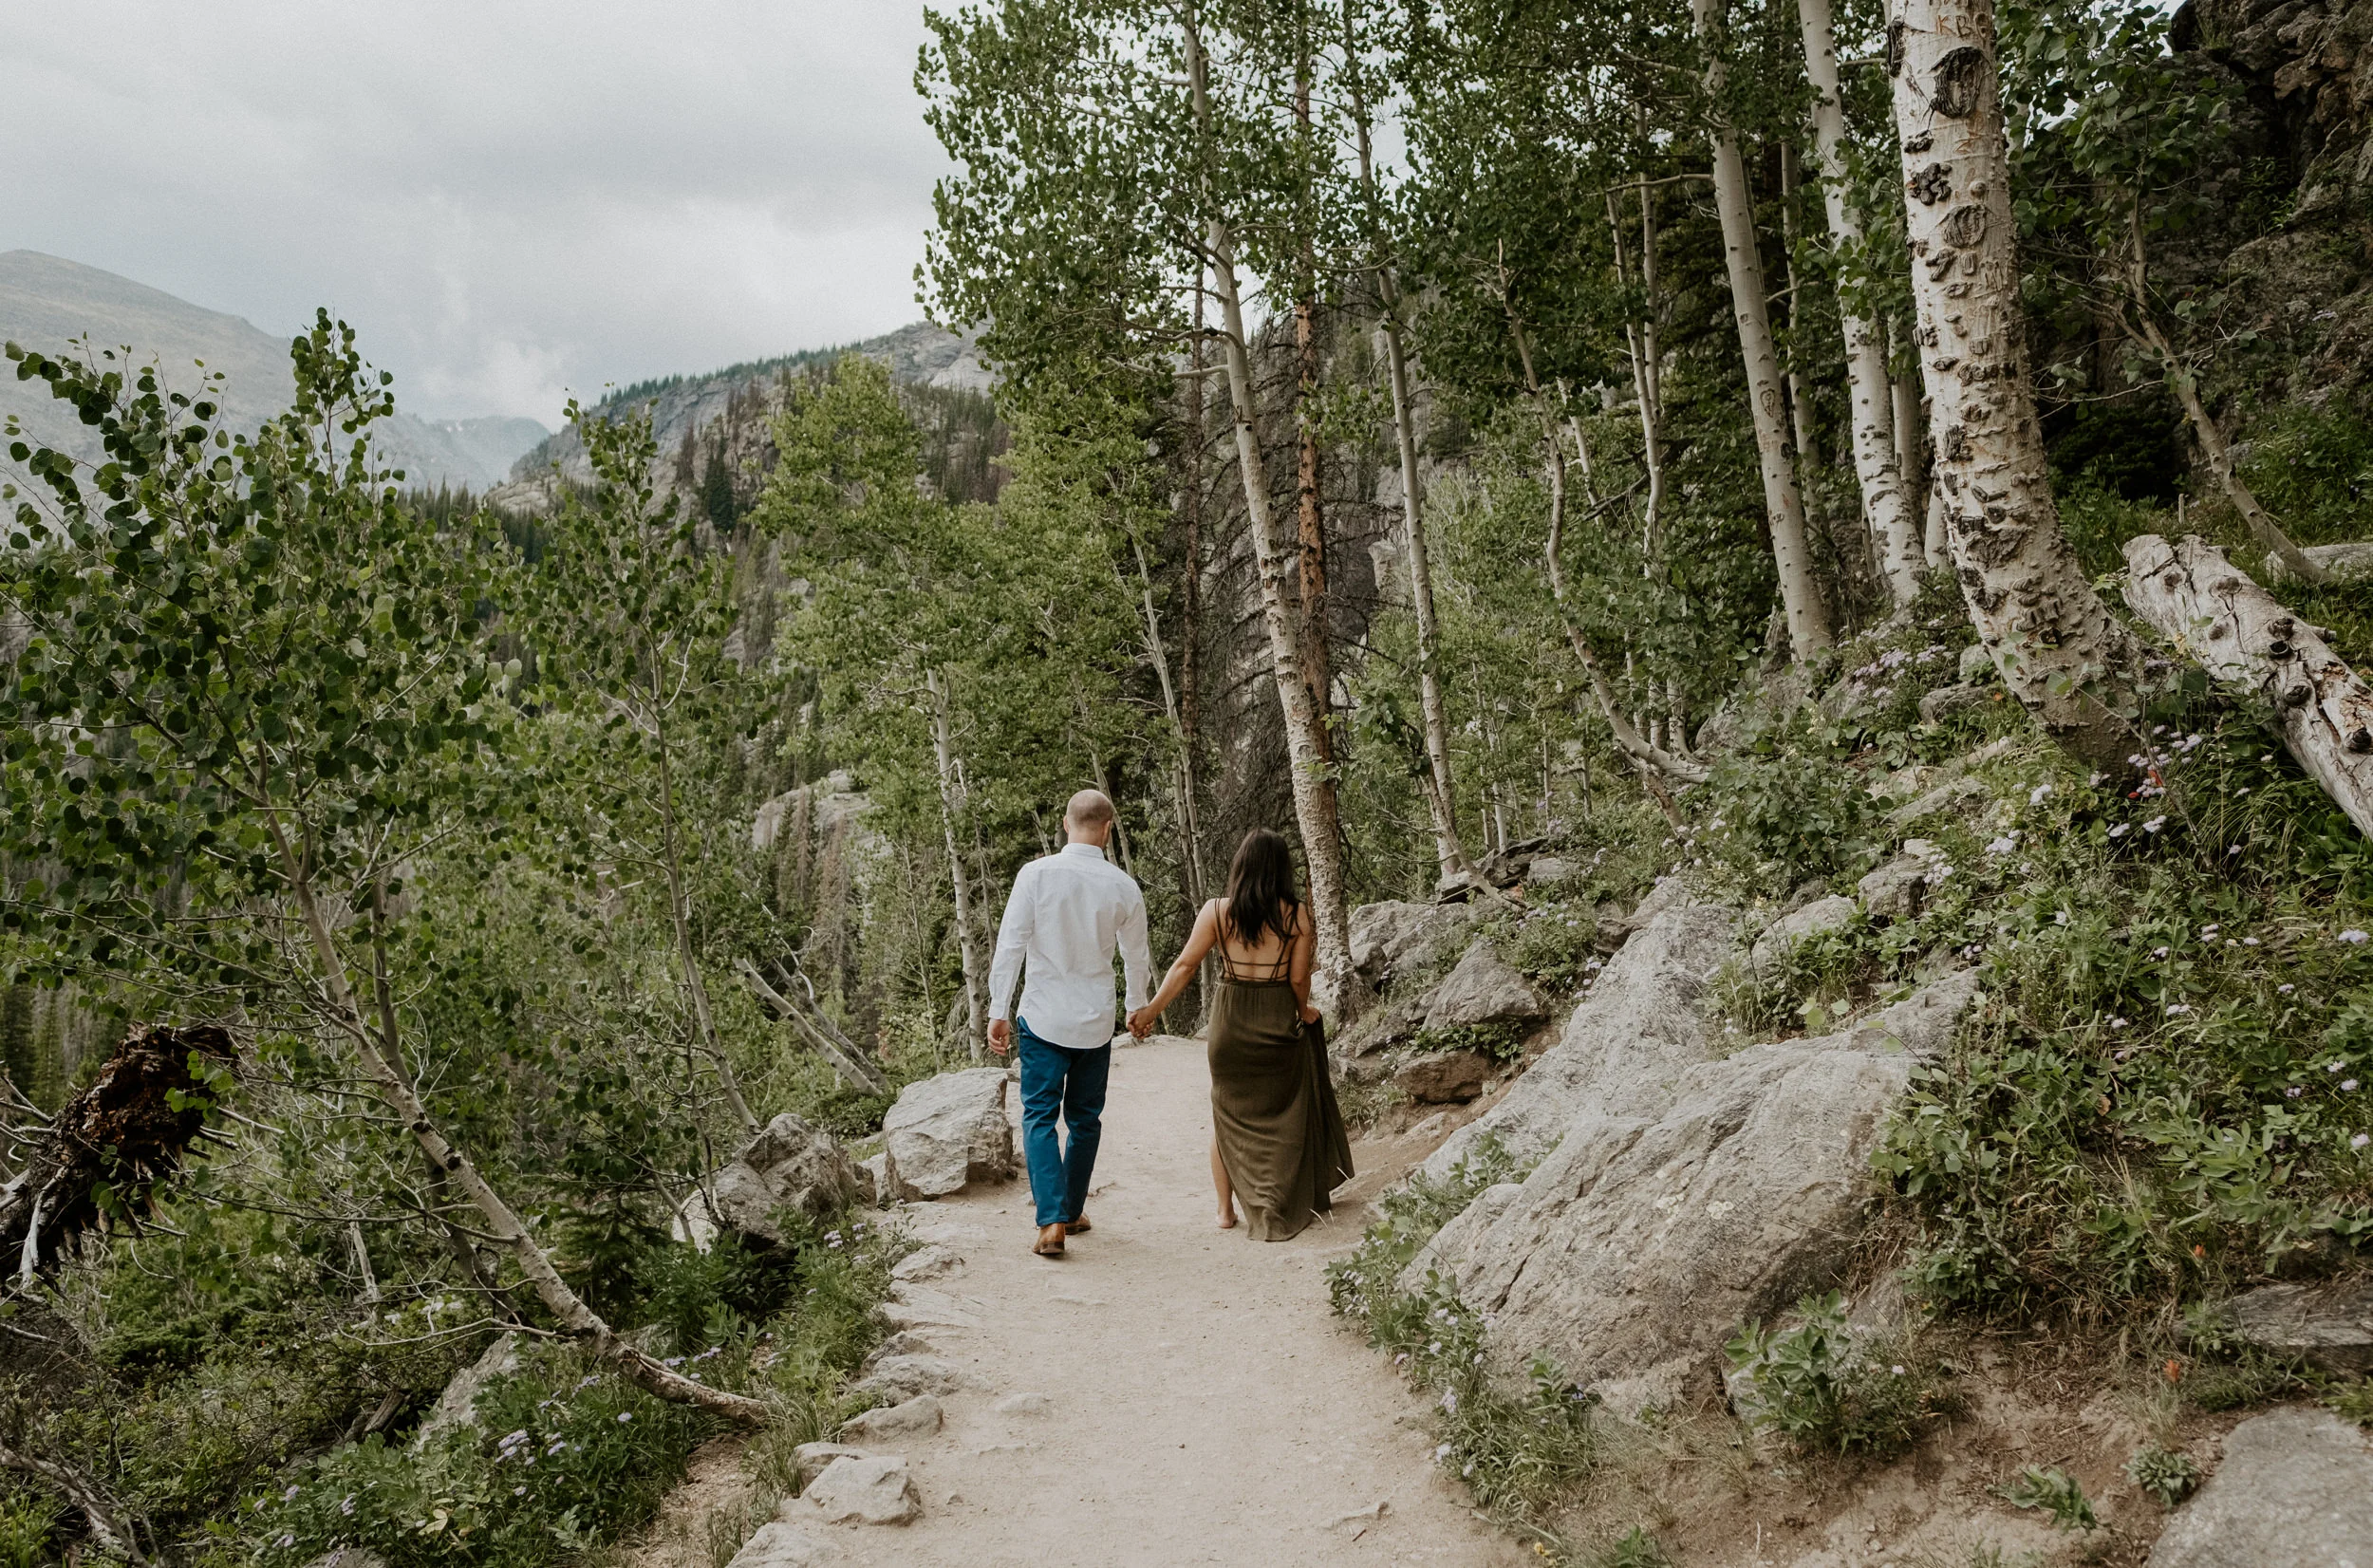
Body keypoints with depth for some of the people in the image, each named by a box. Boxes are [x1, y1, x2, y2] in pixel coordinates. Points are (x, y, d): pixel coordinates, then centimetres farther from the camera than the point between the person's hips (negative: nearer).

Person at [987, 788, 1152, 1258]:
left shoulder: (1036, 874, -9)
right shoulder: (1123, 887, -2)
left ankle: (1052, 1221, -10)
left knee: (1040, 1117, 2)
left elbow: (1010, 946, -10)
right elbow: (1137, 958, 10)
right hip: (1096, 1024, 2)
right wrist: (1138, 1007, 28)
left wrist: (998, 1011, -2)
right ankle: (1073, 1211, 26)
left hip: (1043, 1018, -2)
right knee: (1085, 1118, 16)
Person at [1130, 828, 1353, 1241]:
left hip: (1229, 1022, 1)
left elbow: (1184, 965, -9)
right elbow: (1298, 978, -5)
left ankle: (1226, 1210, 19)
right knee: (1283, 1115, 14)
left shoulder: (1217, 911, -7)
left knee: (1227, 1114, 15)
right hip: (1278, 1021, 0)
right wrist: (1302, 1013, 14)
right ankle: (1283, 1208, 18)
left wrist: (1150, 1009, -3)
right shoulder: (1296, 914, -7)